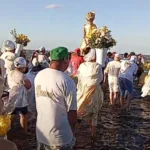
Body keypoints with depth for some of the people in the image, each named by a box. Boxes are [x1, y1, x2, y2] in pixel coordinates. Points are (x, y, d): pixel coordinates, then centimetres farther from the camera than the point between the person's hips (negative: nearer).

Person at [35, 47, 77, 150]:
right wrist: (71, 131, 3)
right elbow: (72, 112, -17)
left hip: (41, 133, 6)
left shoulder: (39, 76, -3)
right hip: (60, 137, -6)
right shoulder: (67, 81, -23)